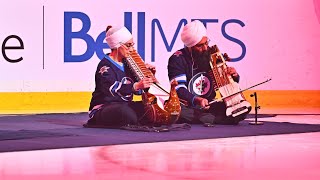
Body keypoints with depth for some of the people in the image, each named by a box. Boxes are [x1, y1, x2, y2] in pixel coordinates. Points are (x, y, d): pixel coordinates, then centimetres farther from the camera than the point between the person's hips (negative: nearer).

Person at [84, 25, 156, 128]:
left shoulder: (126, 63, 13)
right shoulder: (105, 66, -12)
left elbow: (138, 91, 19)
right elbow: (113, 89, -31)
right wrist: (136, 86, -45)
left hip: (125, 106, 8)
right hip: (103, 108, -8)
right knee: (125, 112, -39)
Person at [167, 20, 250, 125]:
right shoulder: (177, 59, -8)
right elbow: (179, 90, -19)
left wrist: (234, 76, -9)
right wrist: (197, 100, -37)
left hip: (209, 106, 4)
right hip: (189, 107, -4)